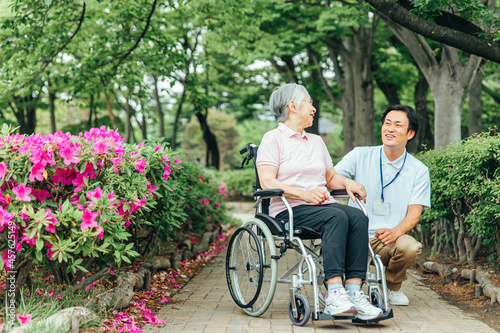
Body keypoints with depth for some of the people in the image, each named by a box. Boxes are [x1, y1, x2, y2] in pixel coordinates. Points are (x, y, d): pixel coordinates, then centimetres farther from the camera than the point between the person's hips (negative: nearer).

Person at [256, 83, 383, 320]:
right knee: (336, 217, -34)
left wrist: (347, 183, 5)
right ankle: (334, 294, -43)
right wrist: (304, 194, -20)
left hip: (322, 204, 6)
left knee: (358, 217, -26)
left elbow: (331, 177, 29)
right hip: (289, 211, -6)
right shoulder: (273, 139, 5)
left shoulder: (316, 141, 28)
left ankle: (354, 291, -35)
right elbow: (267, 182, -8)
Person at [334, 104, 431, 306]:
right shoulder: (360, 156, 5)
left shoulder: (419, 171, 7)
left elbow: (414, 214, 0)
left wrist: (396, 231, -21)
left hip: (389, 239, 1)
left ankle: (393, 288, 3)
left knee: (410, 247, -33)